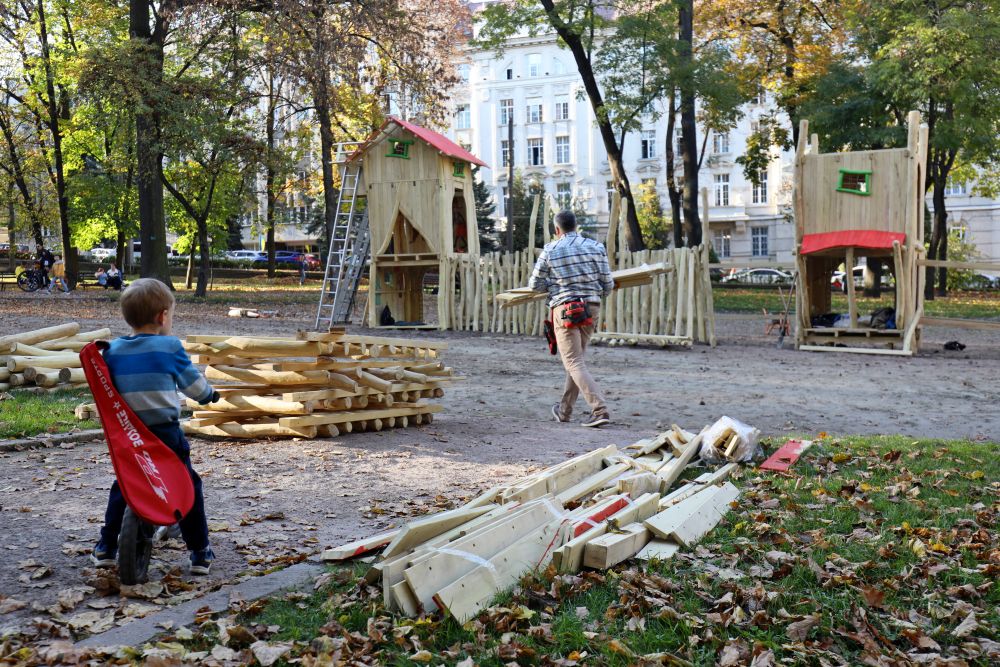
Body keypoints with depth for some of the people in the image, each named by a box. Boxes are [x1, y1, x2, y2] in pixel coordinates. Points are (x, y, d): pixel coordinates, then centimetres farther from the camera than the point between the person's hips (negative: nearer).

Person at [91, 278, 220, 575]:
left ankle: (106, 548, 25)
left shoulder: (112, 349, 1)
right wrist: (210, 394, 20)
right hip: (165, 434, -4)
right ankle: (200, 553, 10)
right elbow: (194, 385, 0)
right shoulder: (169, 347, -9)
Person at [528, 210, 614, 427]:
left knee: (574, 362, -3)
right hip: (591, 307, 4)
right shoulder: (595, 247, 4)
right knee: (575, 359, 17)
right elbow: (608, 285, 3)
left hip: (565, 308, -4)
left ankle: (600, 410, -17)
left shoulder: (550, 250, -1)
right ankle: (564, 410, 28)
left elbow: (536, 284, 4)